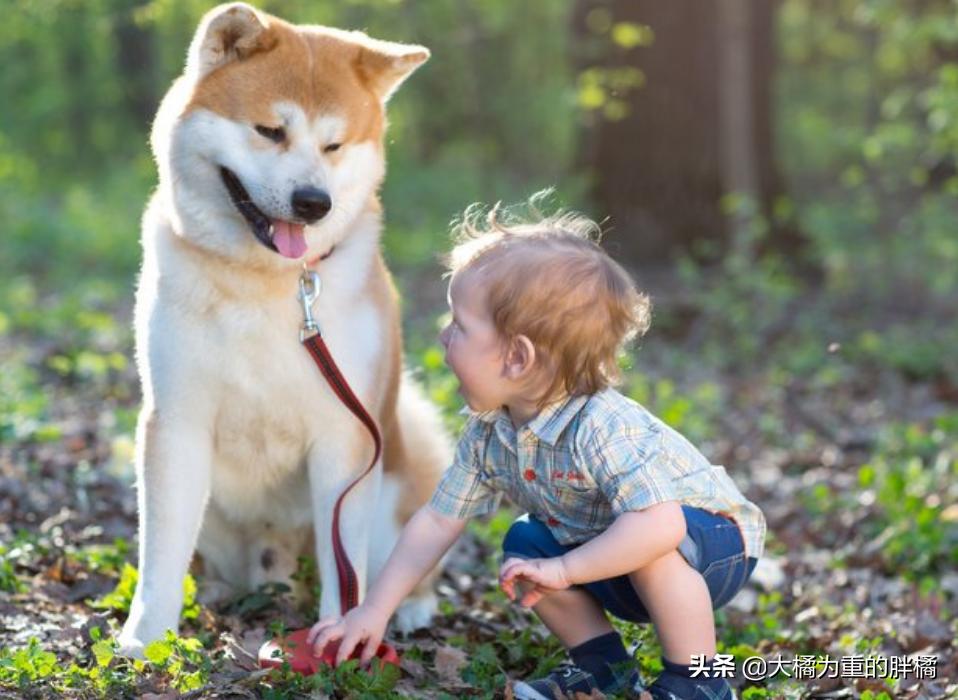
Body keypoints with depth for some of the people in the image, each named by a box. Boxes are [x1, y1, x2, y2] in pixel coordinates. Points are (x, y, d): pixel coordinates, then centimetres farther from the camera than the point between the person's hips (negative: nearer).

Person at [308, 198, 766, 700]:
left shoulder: (603, 428, -36)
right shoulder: (488, 433, -9)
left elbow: (659, 524, -47)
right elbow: (437, 521, -1)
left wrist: (564, 570, -41)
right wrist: (374, 611, -4)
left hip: (712, 543, -8)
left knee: (653, 546, -35)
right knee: (524, 546, 0)